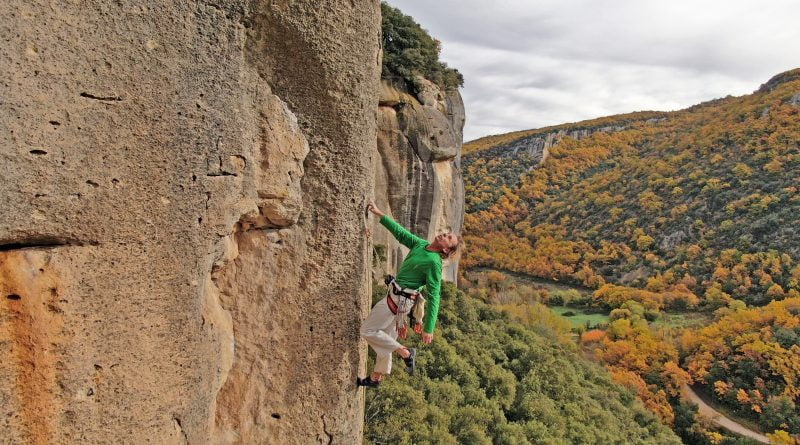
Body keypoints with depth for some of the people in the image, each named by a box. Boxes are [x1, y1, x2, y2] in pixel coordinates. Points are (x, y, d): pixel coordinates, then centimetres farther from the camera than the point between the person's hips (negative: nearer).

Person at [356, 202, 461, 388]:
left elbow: (434, 297, -21)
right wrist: (380, 215, 8)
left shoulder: (434, 263, -21)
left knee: (367, 330, -1)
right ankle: (376, 378, 32)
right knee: (387, 338, 18)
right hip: (396, 296, 8)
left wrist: (429, 328, -22)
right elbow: (401, 233, 12)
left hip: (399, 300, -8)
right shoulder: (420, 244, 1)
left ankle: (406, 353, 4)